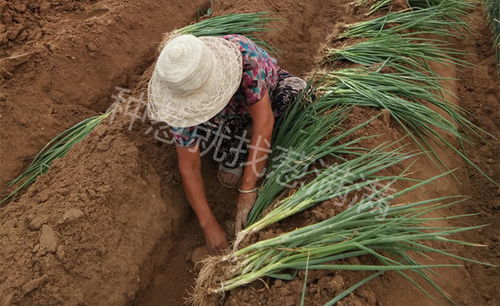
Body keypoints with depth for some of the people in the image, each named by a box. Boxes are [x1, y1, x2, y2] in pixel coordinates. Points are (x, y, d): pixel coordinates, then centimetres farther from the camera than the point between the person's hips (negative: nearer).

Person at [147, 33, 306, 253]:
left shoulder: (242, 52, -42)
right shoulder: (182, 104, -32)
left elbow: (263, 119, -40)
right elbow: (189, 168, -25)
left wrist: (247, 190, -40)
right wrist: (209, 225, -27)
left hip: (269, 99, -1)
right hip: (233, 116, 1)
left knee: (298, 91, -31)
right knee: (229, 176, -14)